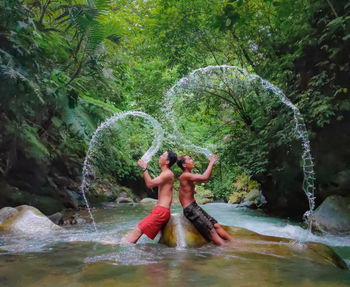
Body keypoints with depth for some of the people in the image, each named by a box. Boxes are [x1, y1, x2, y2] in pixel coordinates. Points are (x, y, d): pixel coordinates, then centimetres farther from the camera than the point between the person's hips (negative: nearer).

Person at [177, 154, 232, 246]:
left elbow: (206, 179, 21)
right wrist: (211, 163, -15)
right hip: (190, 209, -10)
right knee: (211, 230, -12)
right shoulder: (185, 175, -15)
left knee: (216, 225, 4)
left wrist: (211, 164, 9)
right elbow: (204, 177, -27)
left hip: (195, 207, 10)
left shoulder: (189, 176, 16)